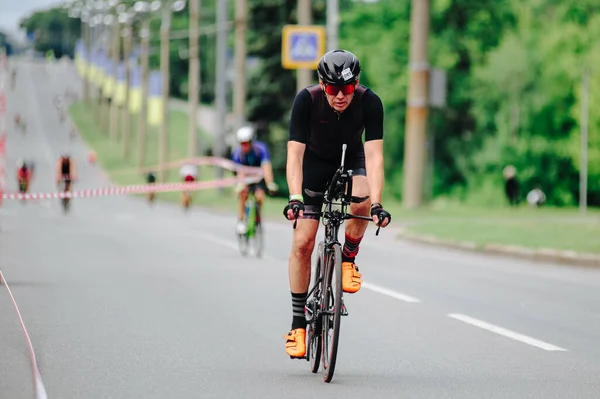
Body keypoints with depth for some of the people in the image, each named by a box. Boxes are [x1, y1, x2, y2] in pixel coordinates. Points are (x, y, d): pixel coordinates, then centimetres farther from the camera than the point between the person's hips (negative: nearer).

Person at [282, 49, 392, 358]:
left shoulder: (370, 102, -27)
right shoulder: (306, 100, -29)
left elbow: (374, 155, -33)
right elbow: (295, 153, -32)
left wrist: (377, 204, -44)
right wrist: (294, 198, -45)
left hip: (352, 161, 0)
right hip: (315, 163, 0)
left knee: (361, 204, -34)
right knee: (302, 242, -10)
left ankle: (348, 259, -4)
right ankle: (298, 324, -1)